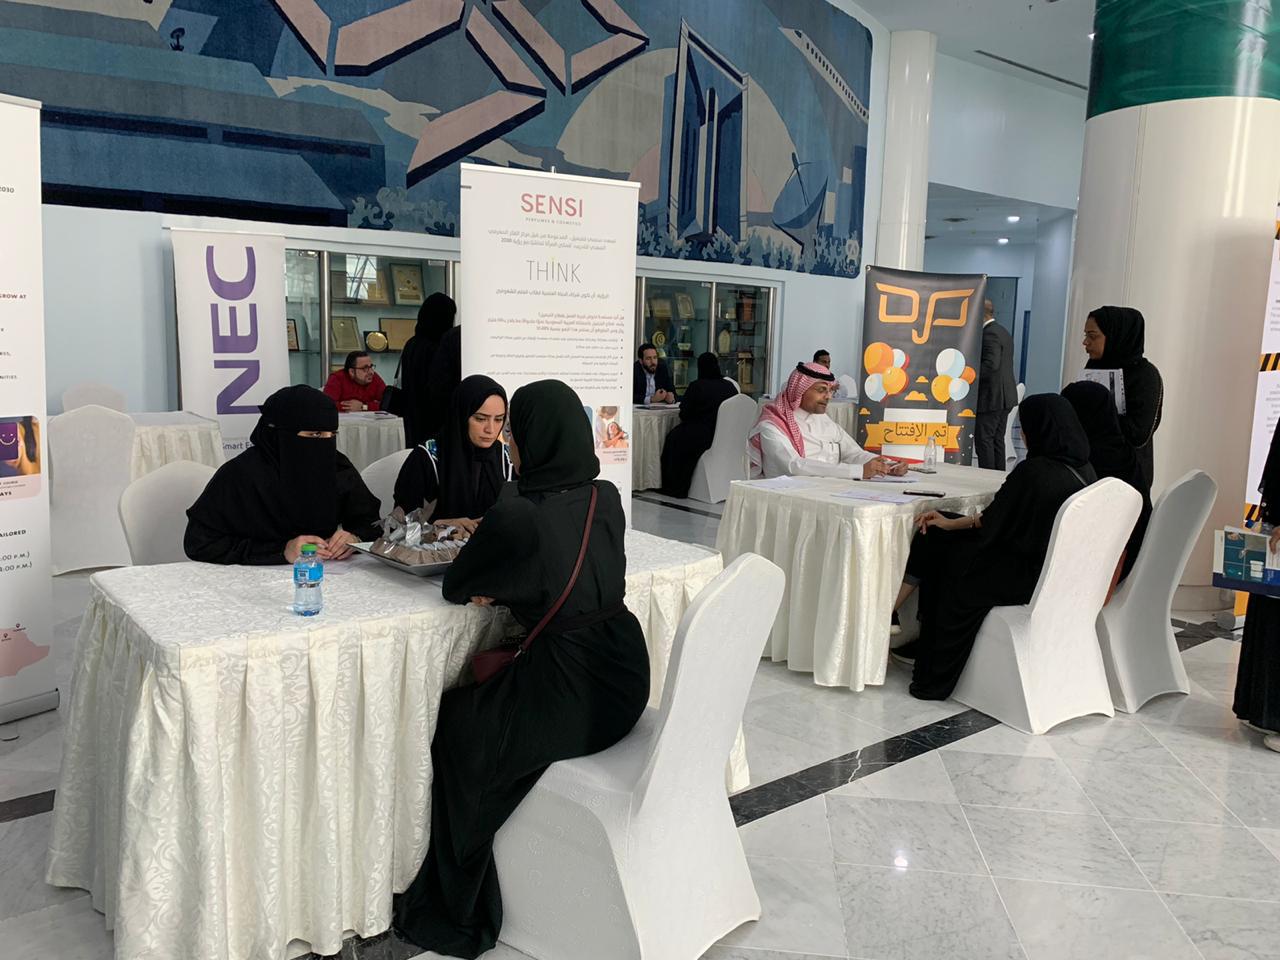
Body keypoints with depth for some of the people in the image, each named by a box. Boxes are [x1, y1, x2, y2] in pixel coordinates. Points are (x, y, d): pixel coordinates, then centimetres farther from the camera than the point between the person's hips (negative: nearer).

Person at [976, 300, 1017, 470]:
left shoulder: (989, 333, -15)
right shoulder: (1003, 332, 17)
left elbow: (991, 363, -26)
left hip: (991, 397, -10)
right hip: (1005, 397, 10)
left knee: (984, 440, -6)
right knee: (997, 440, 13)